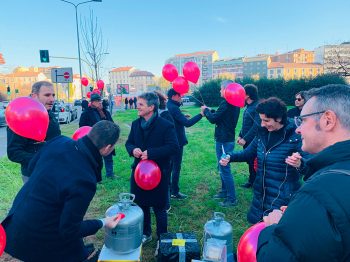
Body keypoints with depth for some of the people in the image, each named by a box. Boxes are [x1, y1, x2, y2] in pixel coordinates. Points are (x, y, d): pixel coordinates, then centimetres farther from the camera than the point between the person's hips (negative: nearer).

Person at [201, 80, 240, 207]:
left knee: (225, 169, -3)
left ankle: (232, 199, 6)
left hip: (224, 141, -10)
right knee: (222, 168, 21)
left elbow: (213, 119, -17)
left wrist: (206, 110, -1)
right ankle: (224, 191, 34)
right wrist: (211, 112, 10)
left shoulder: (226, 103, -19)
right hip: (228, 139, 10)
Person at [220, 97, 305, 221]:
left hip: (282, 198, -6)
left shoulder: (295, 136, -16)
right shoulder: (263, 133, 2)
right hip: (260, 195, 6)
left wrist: (299, 164, -37)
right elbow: (248, 153, 12)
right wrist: (230, 157, -5)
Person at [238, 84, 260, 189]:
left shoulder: (257, 107, -19)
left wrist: (245, 138, -21)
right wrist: (240, 136, 13)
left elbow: (257, 126, -23)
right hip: (247, 140, 8)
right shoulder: (248, 106, 10)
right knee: (249, 161, 17)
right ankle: (251, 181, 30)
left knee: (254, 163, 3)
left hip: (253, 141, -8)